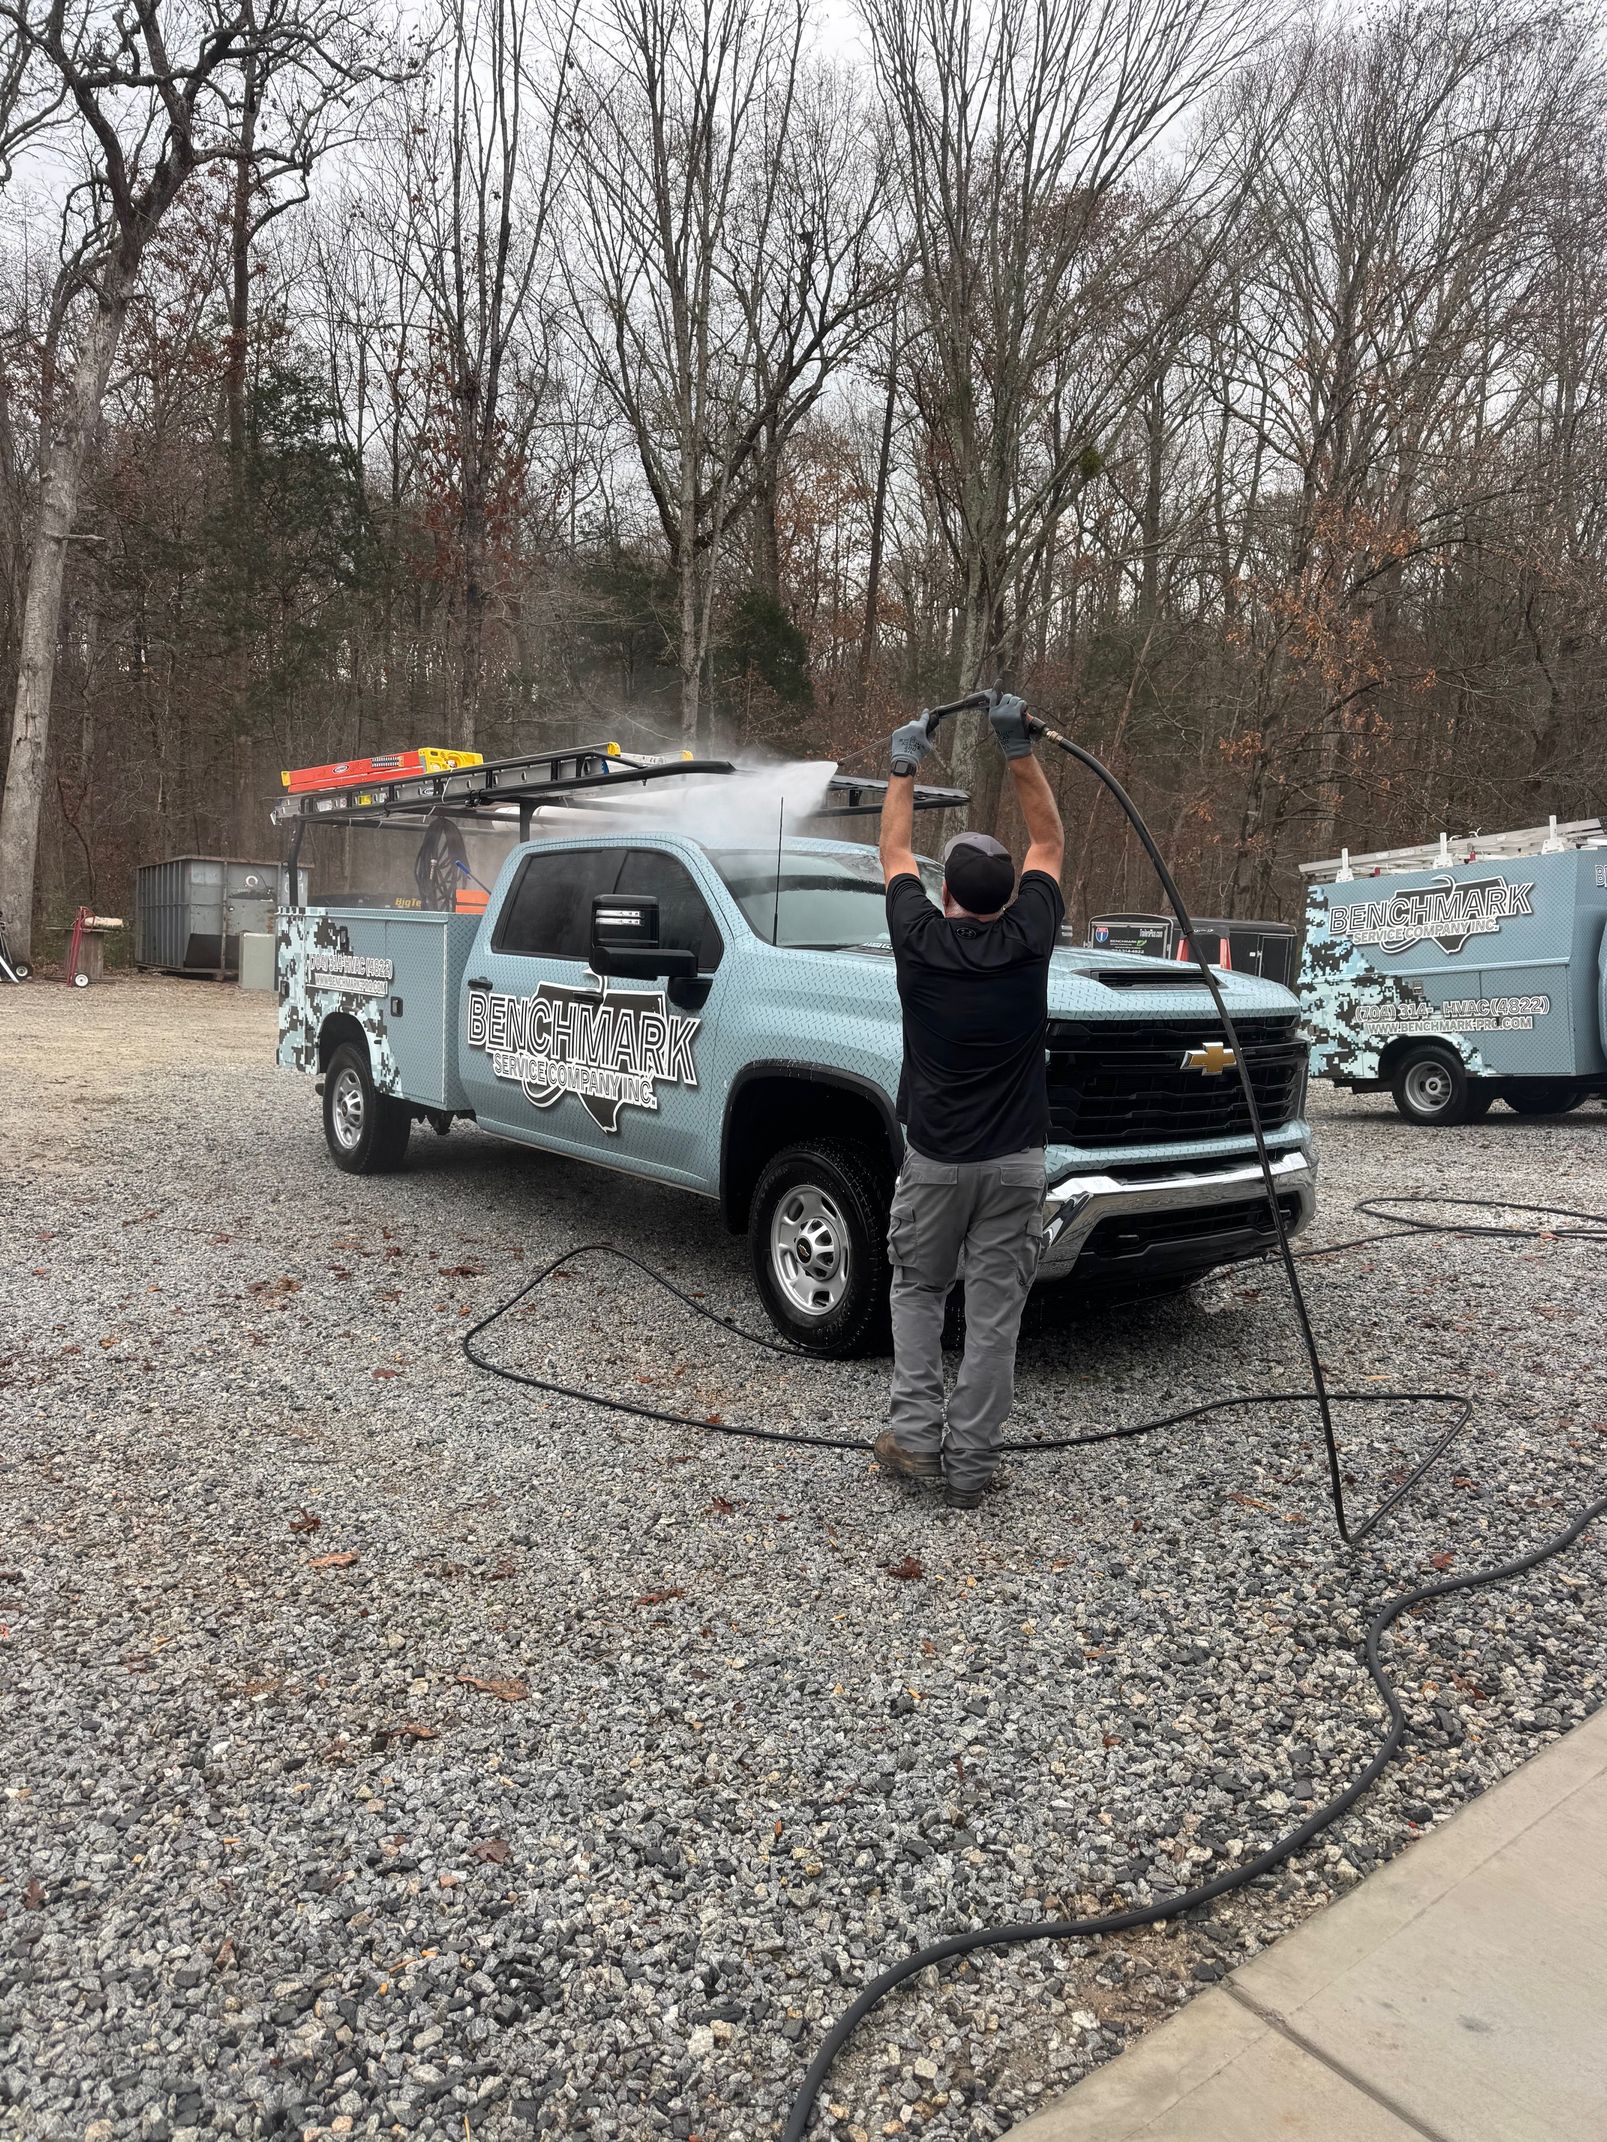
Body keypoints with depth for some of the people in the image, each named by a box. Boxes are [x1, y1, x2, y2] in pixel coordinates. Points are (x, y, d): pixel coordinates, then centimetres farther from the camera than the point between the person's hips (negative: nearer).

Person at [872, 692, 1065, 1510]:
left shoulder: (919, 940, -7)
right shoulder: (1027, 939, -7)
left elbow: (894, 852, 11)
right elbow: (1049, 842, 8)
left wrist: (904, 768, 21)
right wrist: (1018, 748, 5)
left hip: (934, 1159, 0)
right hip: (1015, 1163, 0)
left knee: (917, 1293, 19)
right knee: (994, 1317, 6)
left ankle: (914, 1434, 11)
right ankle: (970, 1465, 12)